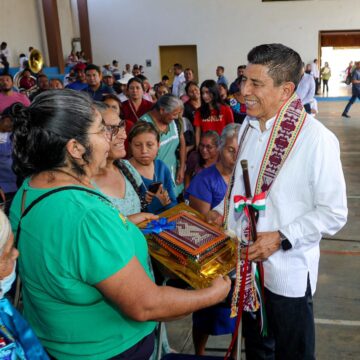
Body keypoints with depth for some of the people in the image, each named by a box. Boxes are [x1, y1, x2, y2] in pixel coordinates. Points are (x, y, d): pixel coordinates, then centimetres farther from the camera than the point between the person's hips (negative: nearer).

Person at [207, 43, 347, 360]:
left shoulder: (316, 138, -21)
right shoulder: (249, 126, 1)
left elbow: (334, 213, -16)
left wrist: (281, 238, -23)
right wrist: (222, 211, 0)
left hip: (287, 270, -6)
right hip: (246, 262, 6)